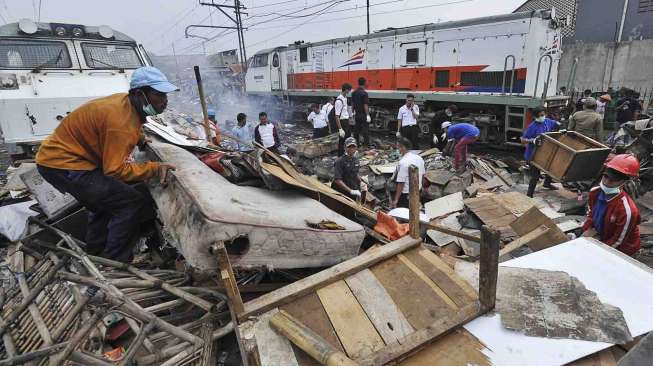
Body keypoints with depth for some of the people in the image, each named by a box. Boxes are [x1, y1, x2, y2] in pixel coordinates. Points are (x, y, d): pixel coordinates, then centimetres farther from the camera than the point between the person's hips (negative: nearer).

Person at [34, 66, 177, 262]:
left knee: (105, 201, 27)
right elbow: (116, 170, -26)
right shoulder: (121, 122, -29)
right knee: (133, 201, -15)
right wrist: (154, 168, -23)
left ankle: (95, 256, 41)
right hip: (63, 165, -11)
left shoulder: (127, 102, 0)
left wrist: (139, 138, 4)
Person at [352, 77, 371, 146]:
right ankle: (366, 143, 0)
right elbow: (365, 105, -18)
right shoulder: (364, 93, -16)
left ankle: (355, 143, 18)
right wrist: (368, 115, -16)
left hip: (357, 114, 7)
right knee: (365, 130, -2)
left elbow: (352, 103, 13)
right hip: (363, 114, -7)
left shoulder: (354, 93, 5)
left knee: (356, 129, 13)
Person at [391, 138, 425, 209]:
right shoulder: (419, 158, 2)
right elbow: (422, 174, 12)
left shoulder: (403, 162, -23)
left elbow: (401, 183, -24)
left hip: (405, 194, -8)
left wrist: (396, 200, -20)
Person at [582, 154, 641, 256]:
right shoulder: (595, 192, -13)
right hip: (599, 236, 6)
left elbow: (617, 242, -20)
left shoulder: (627, 211, -30)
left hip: (619, 250, -6)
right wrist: (587, 230, -9)